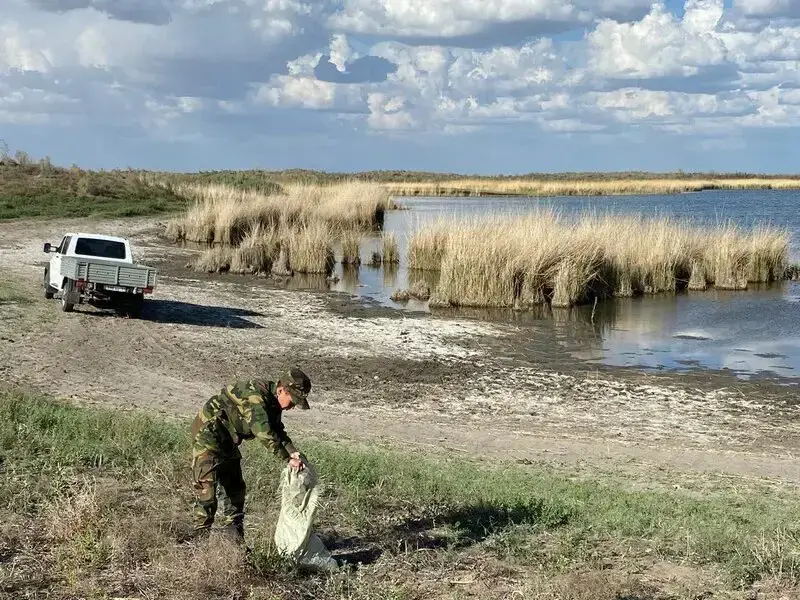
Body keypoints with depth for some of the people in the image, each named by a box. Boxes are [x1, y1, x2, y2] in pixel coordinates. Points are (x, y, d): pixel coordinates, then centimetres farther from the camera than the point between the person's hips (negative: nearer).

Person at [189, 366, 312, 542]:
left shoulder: (272, 401, -1)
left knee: (235, 487, 11)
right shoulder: (255, 396, -30)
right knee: (206, 487, -12)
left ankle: (236, 540, 16)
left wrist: (293, 452, -13)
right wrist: (288, 458, -34)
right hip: (208, 433, -10)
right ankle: (200, 538, -7)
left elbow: (278, 431, 4)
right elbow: (264, 432, -37)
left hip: (227, 440, 10)